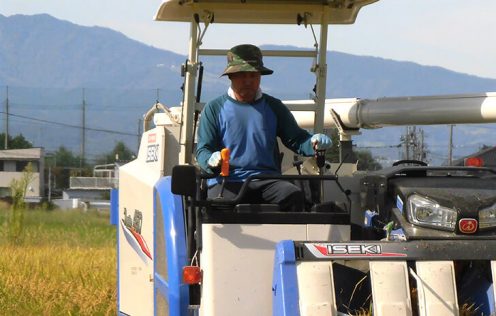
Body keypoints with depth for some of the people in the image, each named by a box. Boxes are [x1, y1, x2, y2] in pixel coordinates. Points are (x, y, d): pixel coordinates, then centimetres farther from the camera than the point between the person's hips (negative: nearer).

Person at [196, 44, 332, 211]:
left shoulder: (274, 107, 20)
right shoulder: (214, 108, 12)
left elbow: (296, 140, 17)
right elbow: (202, 150, 5)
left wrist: (313, 143, -7)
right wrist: (211, 160, -20)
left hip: (267, 180, 2)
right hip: (228, 181, -2)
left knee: (294, 196, -29)